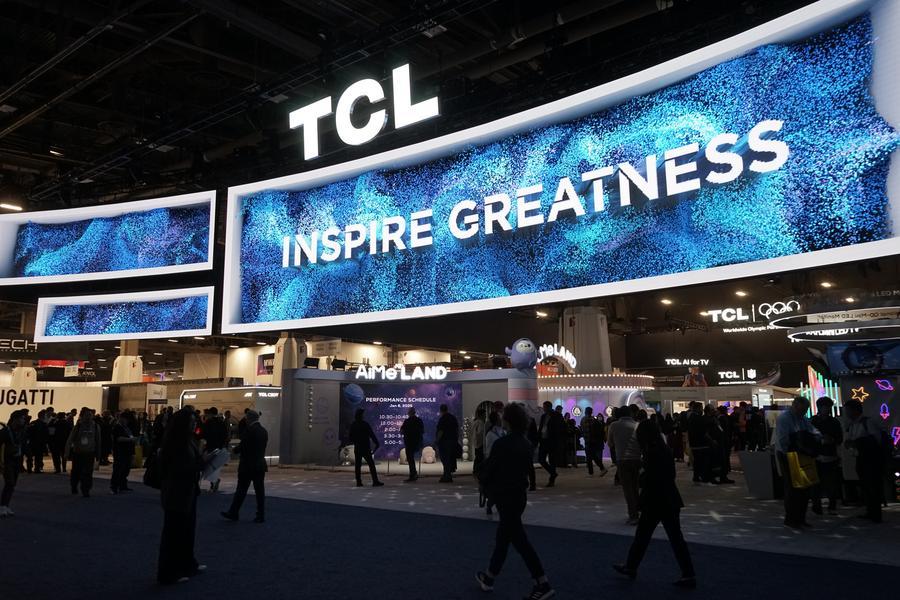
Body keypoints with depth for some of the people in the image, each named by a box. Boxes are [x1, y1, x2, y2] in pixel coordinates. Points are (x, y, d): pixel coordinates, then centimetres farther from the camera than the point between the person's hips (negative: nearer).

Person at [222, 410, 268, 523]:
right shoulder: (264, 431, 8)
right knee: (260, 491, 6)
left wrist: (235, 449, 7)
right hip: (260, 465, 6)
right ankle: (261, 516, 7)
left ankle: (233, 513, 14)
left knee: (241, 490, 4)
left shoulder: (249, 430, -14)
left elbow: (243, 446, -13)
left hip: (248, 465, -6)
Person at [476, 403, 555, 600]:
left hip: (505, 496, -8)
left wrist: (482, 479, 9)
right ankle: (489, 577, 32)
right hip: (518, 494, 8)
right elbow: (524, 469, 10)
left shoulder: (501, 444, -20)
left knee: (519, 540, -3)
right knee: (503, 536, 18)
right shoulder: (527, 445, 3)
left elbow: (488, 470, -15)